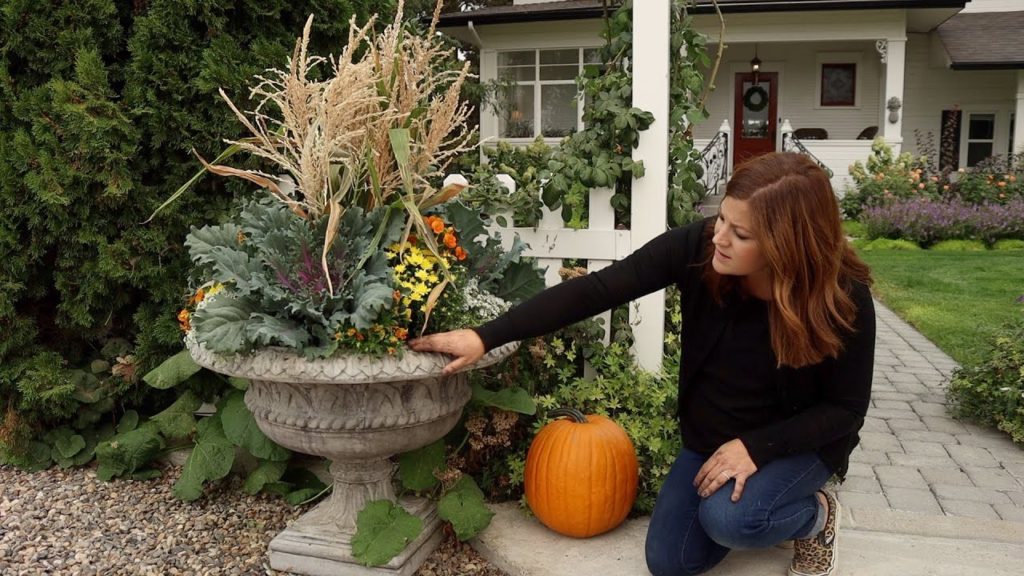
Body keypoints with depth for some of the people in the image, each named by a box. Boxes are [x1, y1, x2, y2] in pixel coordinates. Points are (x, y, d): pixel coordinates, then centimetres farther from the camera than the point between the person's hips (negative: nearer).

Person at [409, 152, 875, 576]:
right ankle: (760, 509, 24)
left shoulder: (844, 300, -28)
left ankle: (816, 513, 3)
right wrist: (485, 337, -34)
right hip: (710, 436, 3)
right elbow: (594, 291, -29)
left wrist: (756, 447, -29)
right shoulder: (698, 246, -26)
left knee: (728, 518, -31)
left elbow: (845, 407, -15)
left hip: (798, 442, -3)